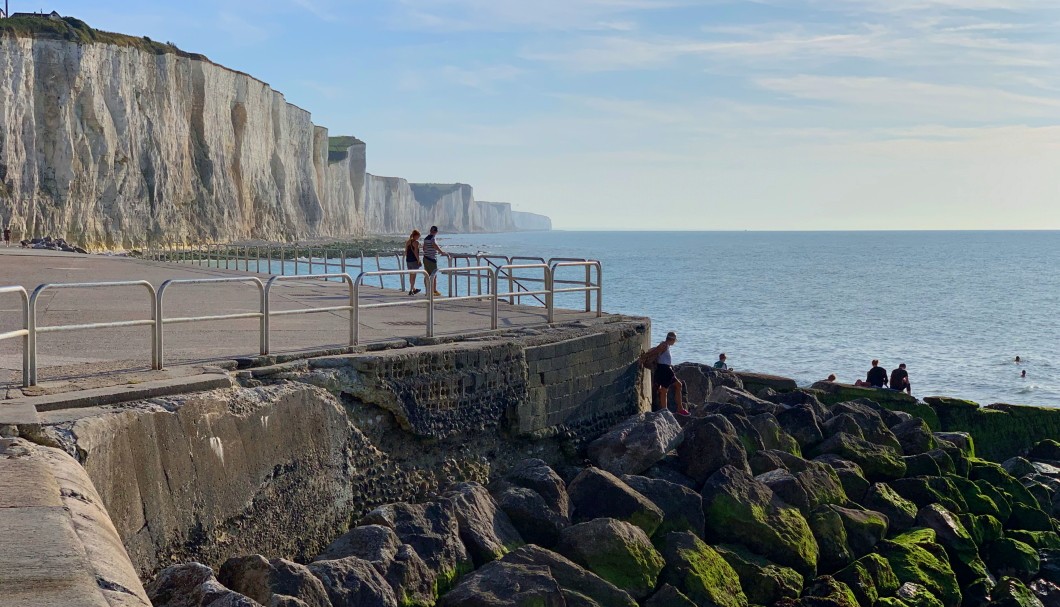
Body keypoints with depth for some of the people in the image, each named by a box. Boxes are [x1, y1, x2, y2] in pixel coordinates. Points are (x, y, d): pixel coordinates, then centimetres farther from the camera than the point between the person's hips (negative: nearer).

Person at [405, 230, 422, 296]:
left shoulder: (407, 242, 9)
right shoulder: (416, 242, -13)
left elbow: (406, 252, 11)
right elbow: (416, 253, -18)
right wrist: (419, 261, -13)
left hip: (408, 260, 7)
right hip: (414, 260, -7)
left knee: (411, 275, 17)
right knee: (413, 276, 0)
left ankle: (413, 289, 30)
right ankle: (411, 290, -1)